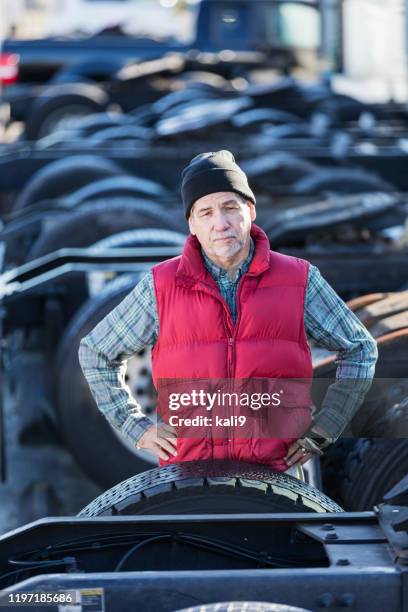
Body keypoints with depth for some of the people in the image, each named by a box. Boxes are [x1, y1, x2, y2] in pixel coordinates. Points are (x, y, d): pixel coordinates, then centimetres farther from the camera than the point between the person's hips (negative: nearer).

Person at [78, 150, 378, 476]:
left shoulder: (300, 280, 3)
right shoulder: (161, 287, 3)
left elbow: (361, 349, 15)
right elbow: (95, 351, 15)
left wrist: (321, 432, 6)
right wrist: (137, 427, 6)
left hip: (276, 473, 0)